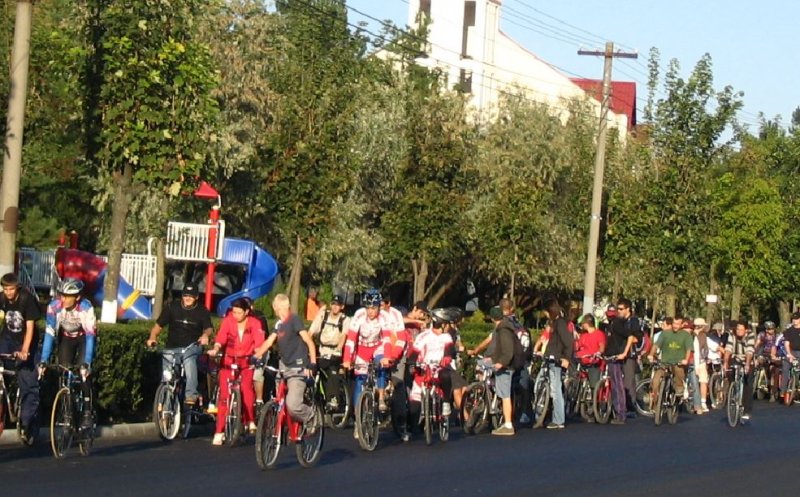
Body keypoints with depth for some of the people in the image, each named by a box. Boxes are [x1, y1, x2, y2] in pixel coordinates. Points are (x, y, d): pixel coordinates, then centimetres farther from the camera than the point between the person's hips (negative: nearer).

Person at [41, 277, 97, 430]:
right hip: (66, 338, 2)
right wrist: (43, 360, -38)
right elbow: (49, 334, -31)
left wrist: (87, 363, -47)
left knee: (83, 370, -20)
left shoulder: (86, 307, -34)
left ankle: (88, 411, -11)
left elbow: (90, 336, -38)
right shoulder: (54, 306, -29)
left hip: (84, 338, -2)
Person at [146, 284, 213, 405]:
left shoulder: (202, 311, 0)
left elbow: (209, 328, -13)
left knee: (189, 360, -35)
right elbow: (159, 325, -1)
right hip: (172, 347, 2)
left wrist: (205, 335, -38)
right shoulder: (172, 308, 1)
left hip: (192, 346, -2)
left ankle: (191, 394, -38)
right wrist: (153, 337, -21)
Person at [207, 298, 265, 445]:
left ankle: (250, 421, 6)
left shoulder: (255, 323, -7)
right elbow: (220, 338, -17)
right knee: (224, 395, -8)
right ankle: (219, 432, -5)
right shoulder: (228, 321, -7)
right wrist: (215, 349, -36)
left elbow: (259, 342, -16)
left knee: (247, 388, -18)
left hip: (246, 362, 0)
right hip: (228, 361, 0)